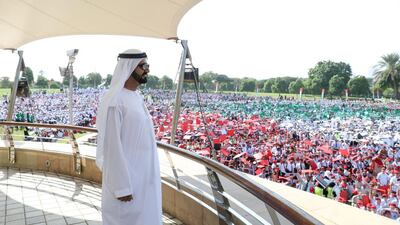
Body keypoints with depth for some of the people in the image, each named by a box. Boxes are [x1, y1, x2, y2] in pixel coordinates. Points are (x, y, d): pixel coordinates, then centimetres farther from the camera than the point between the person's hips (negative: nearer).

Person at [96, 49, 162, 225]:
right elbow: (111, 146, -21)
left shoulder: (136, 97, 8)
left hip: (142, 174, 9)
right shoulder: (114, 100, -20)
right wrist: (121, 187, -20)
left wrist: (149, 174, 17)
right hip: (125, 177, -8)